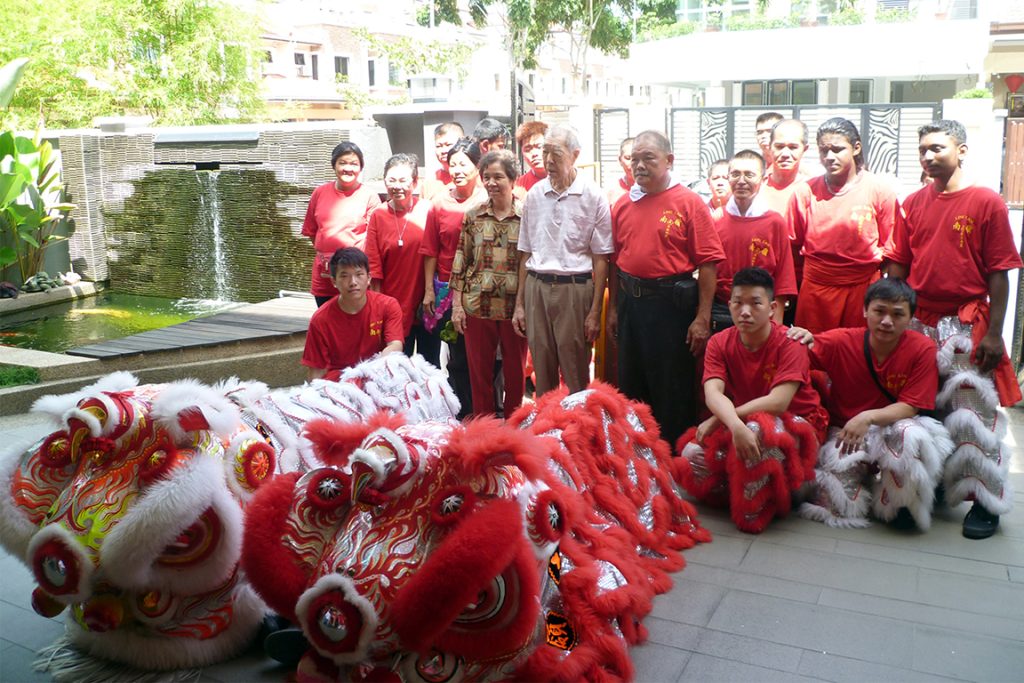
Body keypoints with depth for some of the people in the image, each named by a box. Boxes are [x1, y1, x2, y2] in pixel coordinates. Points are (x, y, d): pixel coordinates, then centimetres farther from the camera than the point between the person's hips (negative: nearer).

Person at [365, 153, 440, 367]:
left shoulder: (428, 211, -4)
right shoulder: (378, 216, 0)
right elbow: (374, 266, 2)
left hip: (426, 303, -1)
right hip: (394, 306, 1)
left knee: (430, 365, 13)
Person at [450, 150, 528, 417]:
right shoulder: (473, 216, 4)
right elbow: (460, 262, 6)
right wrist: (457, 304, 2)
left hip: (515, 306, -1)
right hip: (477, 305, 2)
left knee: (515, 371, 9)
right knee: (479, 370, 9)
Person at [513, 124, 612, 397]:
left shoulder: (593, 196, -3)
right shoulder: (534, 194, 8)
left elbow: (601, 258, -3)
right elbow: (526, 253, 13)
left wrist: (595, 311, -7)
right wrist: (519, 303, 11)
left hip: (575, 288, -4)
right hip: (536, 287, 4)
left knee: (576, 377, 3)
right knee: (542, 373, 11)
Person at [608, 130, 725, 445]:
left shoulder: (689, 202, -7)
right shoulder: (623, 205, 8)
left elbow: (707, 263, -11)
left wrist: (702, 318, -14)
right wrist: (613, 307, 11)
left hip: (672, 303, -5)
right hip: (630, 302, 5)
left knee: (673, 389, 4)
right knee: (631, 386, 16)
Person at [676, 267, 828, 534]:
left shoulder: (789, 343, -19)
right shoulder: (719, 343, -7)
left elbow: (778, 402, -29)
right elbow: (713, 394, -23)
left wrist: (717, 420, -28)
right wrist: (736, 426, -46)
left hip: (796, 425, -5)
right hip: (740, 422, 5)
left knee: (757, 430, -39)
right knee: (693, 455, -21)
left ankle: (756, 510, -14)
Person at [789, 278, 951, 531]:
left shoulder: (923, 349, -13)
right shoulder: (841, 341, -11)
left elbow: (910, 406, -15)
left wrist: (868, 417, -32)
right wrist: (801, 340, -26)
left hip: (893, 428, 0)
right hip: (843, 432, 1)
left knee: (913, 437, -37)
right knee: (841, 504, -20)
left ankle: (901, 503, -5)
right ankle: (865, 480, 19)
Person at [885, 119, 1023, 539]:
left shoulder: (987, 203, -4)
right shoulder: (913, 204, 8)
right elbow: (898, 267, 8)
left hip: (966, 325, -4)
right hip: (917, 323, 4)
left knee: (974, 411, -4)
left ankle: (986, 502, 8)